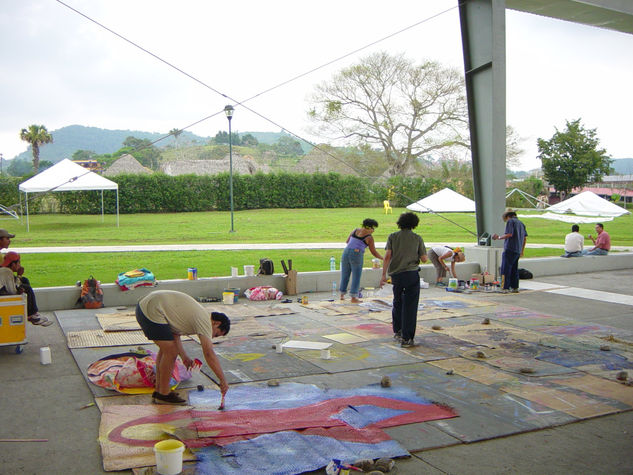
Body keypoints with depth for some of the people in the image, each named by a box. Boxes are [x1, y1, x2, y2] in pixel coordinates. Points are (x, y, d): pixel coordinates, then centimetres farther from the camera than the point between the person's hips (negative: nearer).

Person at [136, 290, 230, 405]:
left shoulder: (196, 314, 20)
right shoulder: (205, 321, -9)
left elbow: (174, 334, 21)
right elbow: (209, 353, -16)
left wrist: (184, 356, 13)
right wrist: (223, 380, -13)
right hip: (152, 311, -11)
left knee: (166, 349, 20)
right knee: (171, 352, -7)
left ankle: (159, 391, 27)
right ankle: (164, 395, 6)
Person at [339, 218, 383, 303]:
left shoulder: (355, 230, 12)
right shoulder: (369, 237, -1)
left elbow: (347, 241, 21)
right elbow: (374, 252, 2)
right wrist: (382, 258, 14)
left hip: (346, 252, 5)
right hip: (357, 256, -5)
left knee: (344, 275, 14)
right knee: (356, 277, 4)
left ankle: (342, 295, 22)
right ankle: (353, 298, 3)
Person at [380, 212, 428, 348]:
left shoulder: (392, 237, 5)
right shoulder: (417, 238, 2)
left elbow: (387, 256, -4)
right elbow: (424, 259, 3)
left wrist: (384, 274, -2)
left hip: (396, 274, 3)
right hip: (411, 274, -3)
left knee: (397, 303, 22)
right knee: (410, 306, 1)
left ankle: (397, 331, 31)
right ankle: (406, 338, 0)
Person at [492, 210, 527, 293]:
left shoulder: (510, 221, -5)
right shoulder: (521, 223, 19)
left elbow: (509, 234, -18)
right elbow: (525, 238, 18)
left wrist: (499, 237, -5)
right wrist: (522, 250, 23)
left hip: (510, 249, -8)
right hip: (518, 251, 8)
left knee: (505, 269, -7)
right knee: (514, 269, 14)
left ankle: (505, 288, -12)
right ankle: (515, 287, 15)